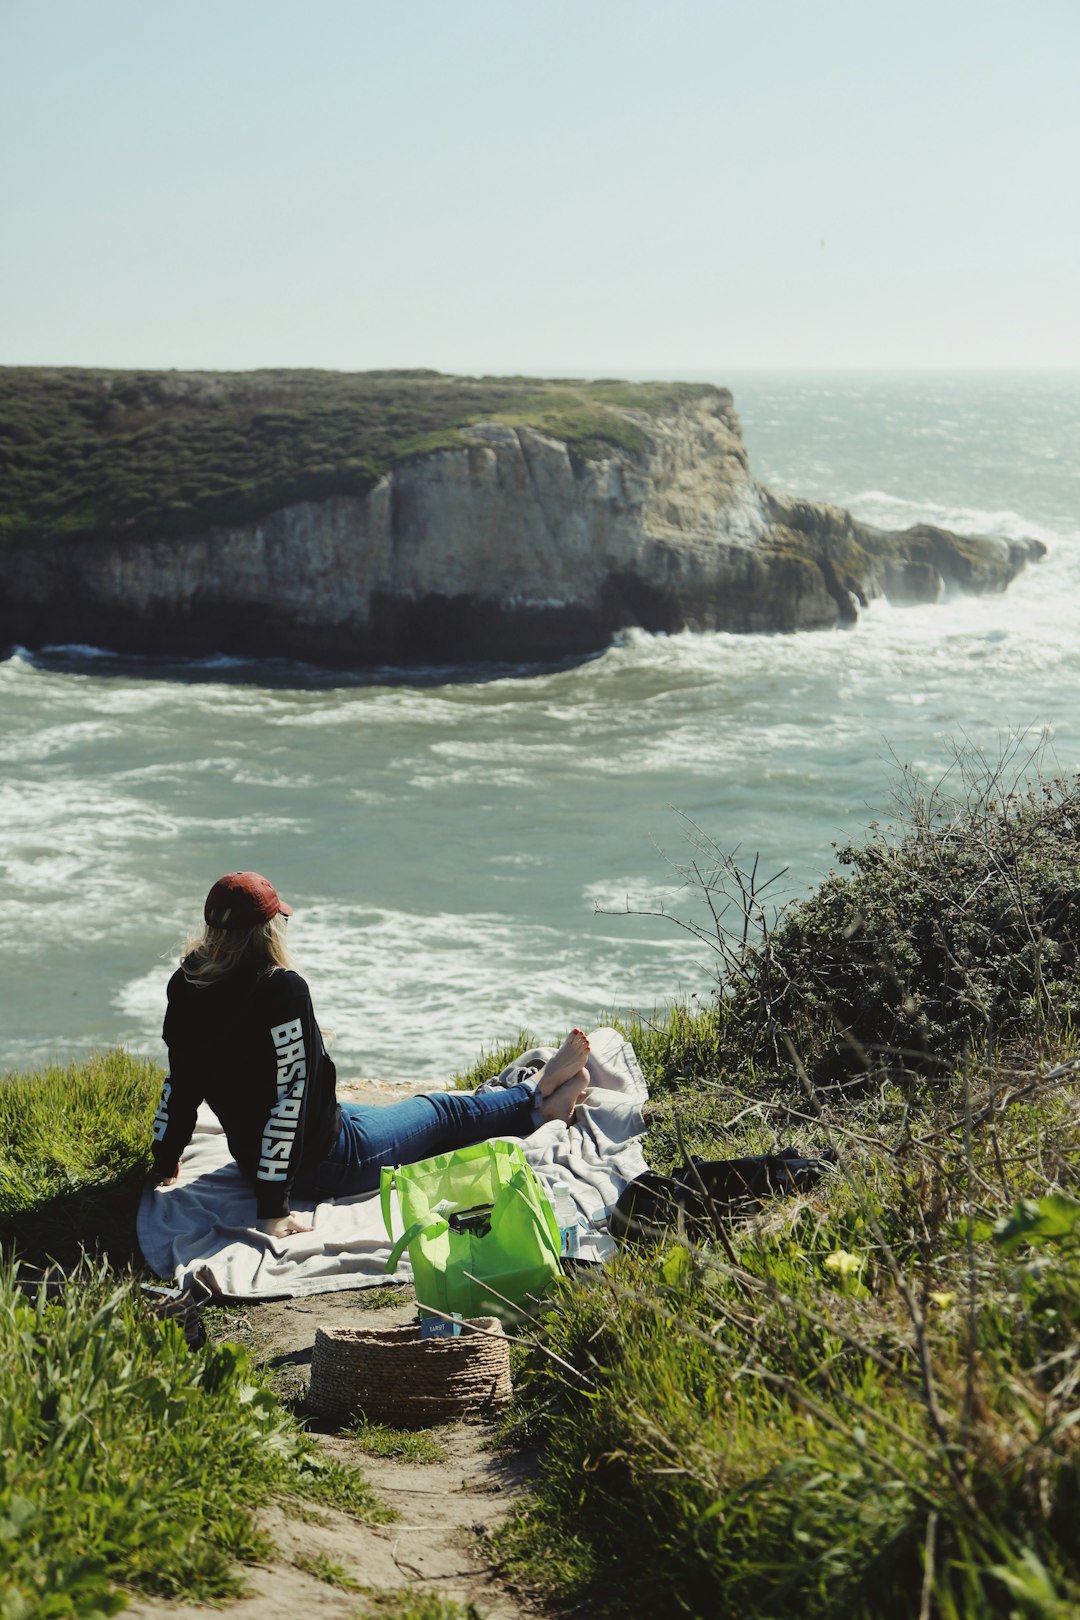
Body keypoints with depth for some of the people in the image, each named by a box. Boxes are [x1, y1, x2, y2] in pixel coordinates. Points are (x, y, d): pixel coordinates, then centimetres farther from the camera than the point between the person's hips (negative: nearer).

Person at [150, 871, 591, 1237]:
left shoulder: (187, 986, -7)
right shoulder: (281, 990, -28)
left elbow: (181, 1082, 2)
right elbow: (291, 1095, -29)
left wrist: (166, 1159, 14)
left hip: (249, 1157, 8)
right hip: (323, 1162, -8)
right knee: (442, 1112, 18)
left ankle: (536, 1103, 47)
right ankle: (537, 1099, 45)